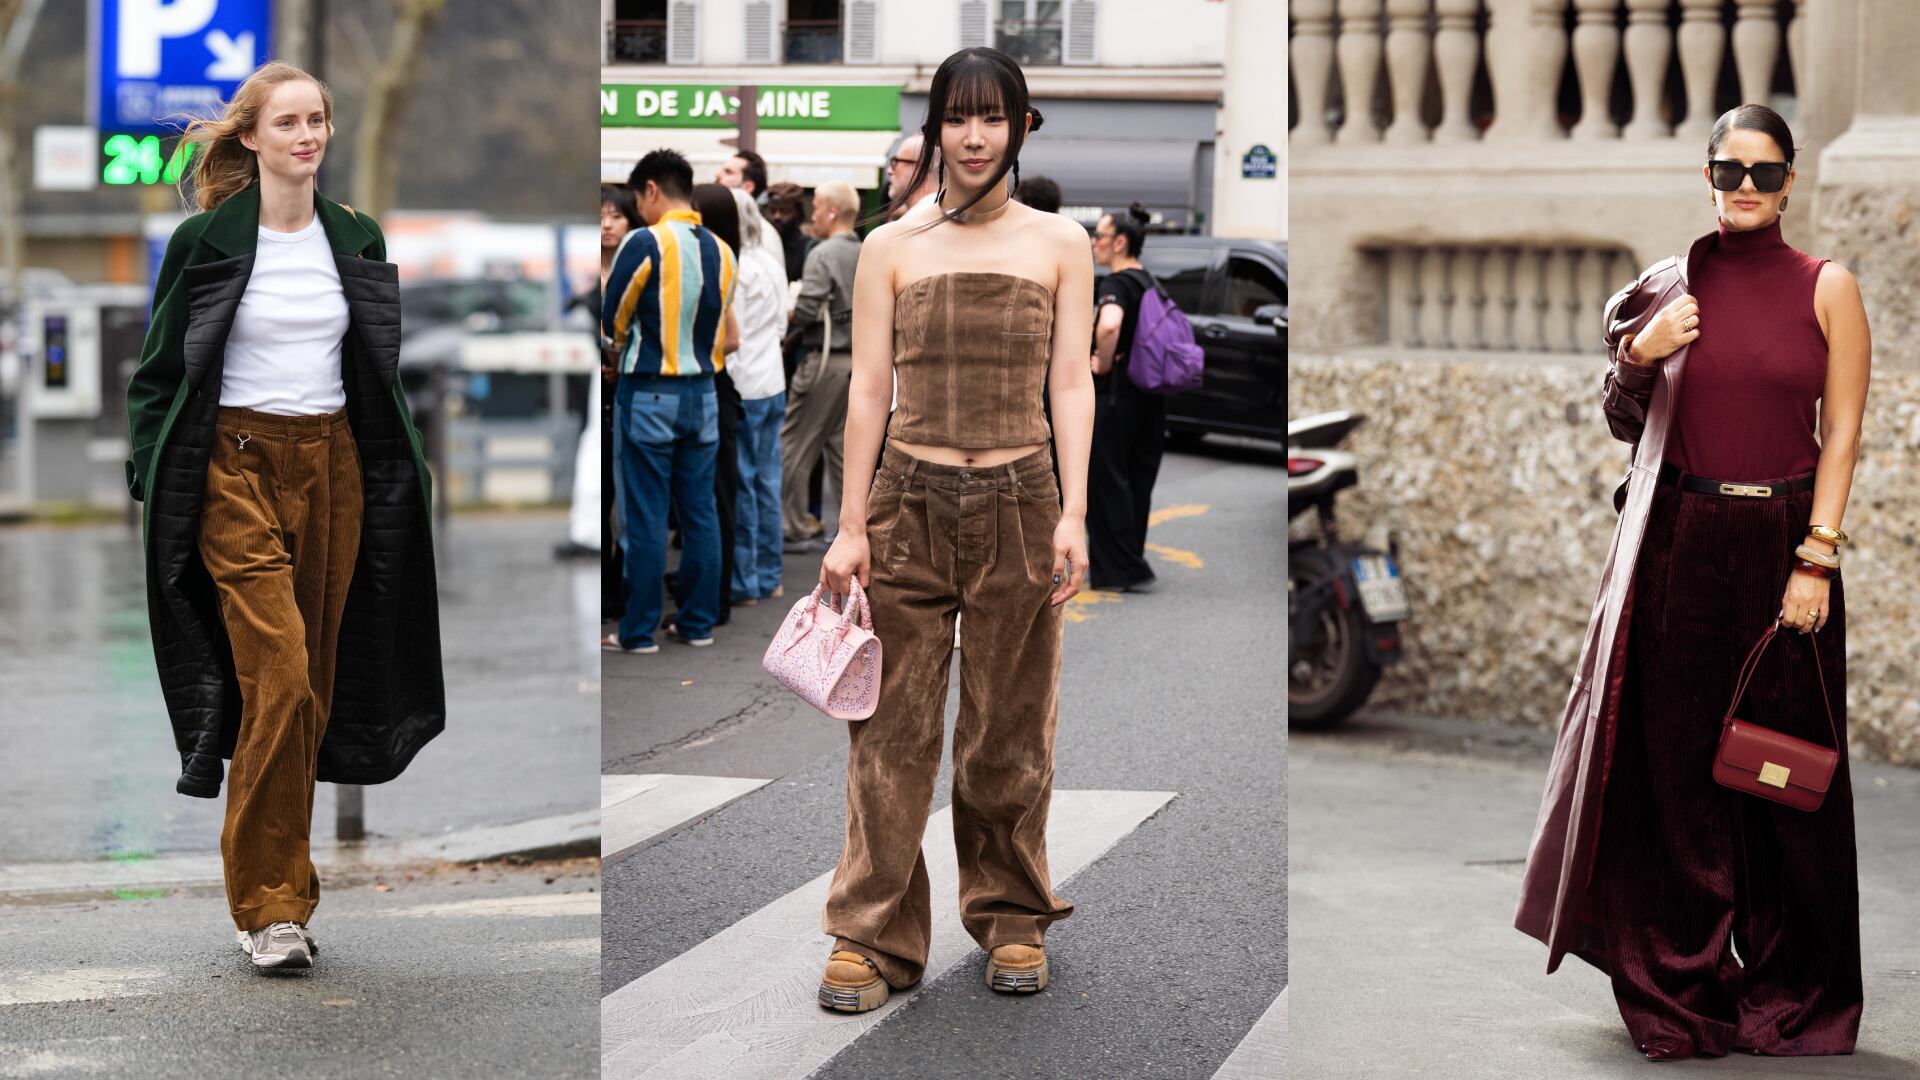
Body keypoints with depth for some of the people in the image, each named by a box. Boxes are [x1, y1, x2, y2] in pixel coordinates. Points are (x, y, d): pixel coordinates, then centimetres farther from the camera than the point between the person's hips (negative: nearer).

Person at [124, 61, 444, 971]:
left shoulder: (356, 239, 10)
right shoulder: (206, 240, -3)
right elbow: (159, 369, 2)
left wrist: (402, 474, 13)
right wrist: (152, 479, -5)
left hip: (333, 468, 5)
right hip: (237, 467, -5)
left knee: (315, 687, 5)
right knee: (280, 678, -14)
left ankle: (278, 885, 15)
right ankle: (269, 903, -8)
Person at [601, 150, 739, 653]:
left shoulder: (644, 243, -13)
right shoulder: (720, 251, 6)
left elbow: (610, 326, -6)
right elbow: (729, 337, 10)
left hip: (648, 395, -6)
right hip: (702, 395, 6)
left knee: (645, 518, -1)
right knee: (700, 513, 10)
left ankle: (639, 631, 3)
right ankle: (698, 622, 14)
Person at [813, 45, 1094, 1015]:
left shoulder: (1059, 244, 8)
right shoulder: (892, 248, 6)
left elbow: (1072, 386, 4)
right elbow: (868, 390, 4)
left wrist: (1073, 514, -6)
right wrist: (851, 526, -2)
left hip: (1019, 501, 1)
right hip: (911, 499, 0)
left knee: (1011, 732, 7)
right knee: (893, 729, -2)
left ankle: (1011, 918, 22)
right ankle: (874, 936, 4)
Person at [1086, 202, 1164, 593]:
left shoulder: (1115, 284, -15)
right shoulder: (1148, 282, 13)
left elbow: (1109, 326, -36)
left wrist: (1102, 364, -20)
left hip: (1117, 390, -9)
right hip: (1151, 392, 9)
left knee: (1105, 480, -2)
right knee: (1136, 480, 13)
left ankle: (1121, 571, -2)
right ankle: (1130, 565, 21)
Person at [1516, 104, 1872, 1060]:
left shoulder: (1827, 289, 1)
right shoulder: (1671, 288, 6)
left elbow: (1842, 435, -1)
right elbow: (1627, 427, 12)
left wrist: (1816, 560, -9)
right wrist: (1637, 358, -8)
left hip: (1785, 546, -1)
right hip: (1681, 547, 1)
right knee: (1680, 767, 2)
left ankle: (1789, 992, 16)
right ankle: (1684, 992, 11)